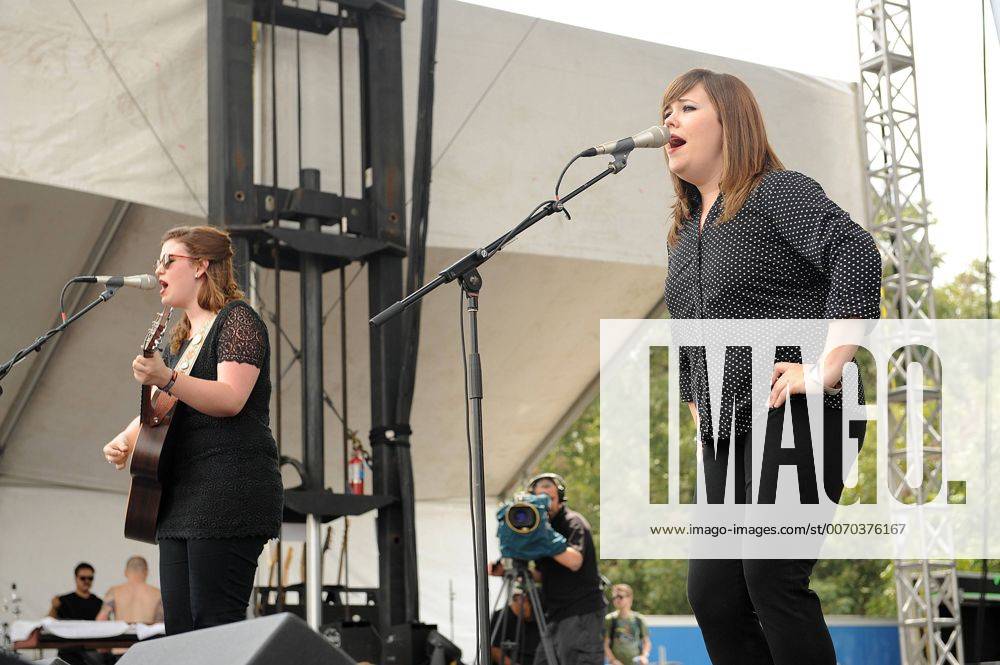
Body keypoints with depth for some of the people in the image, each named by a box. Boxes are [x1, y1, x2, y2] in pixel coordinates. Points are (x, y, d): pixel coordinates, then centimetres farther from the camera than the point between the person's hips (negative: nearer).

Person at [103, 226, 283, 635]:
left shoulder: (237, 320, -4)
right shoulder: (180, 338, 23)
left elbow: (231, 399, -19)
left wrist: (167, 380, -31)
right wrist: (125, 441, 10)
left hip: (229, 490, -9)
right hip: (180, 496, 9)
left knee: (215, 628, -13)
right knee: (179, 630, 5)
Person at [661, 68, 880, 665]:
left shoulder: (779, 193, -3)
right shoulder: (685, 234, 21)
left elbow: (858, 253, -19)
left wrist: (829, 365, -24)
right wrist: (695, 401, 20)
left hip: (795, 416, -8)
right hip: (726, 435, 8)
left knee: (772, 581, -15)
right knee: (712, 593, 1)